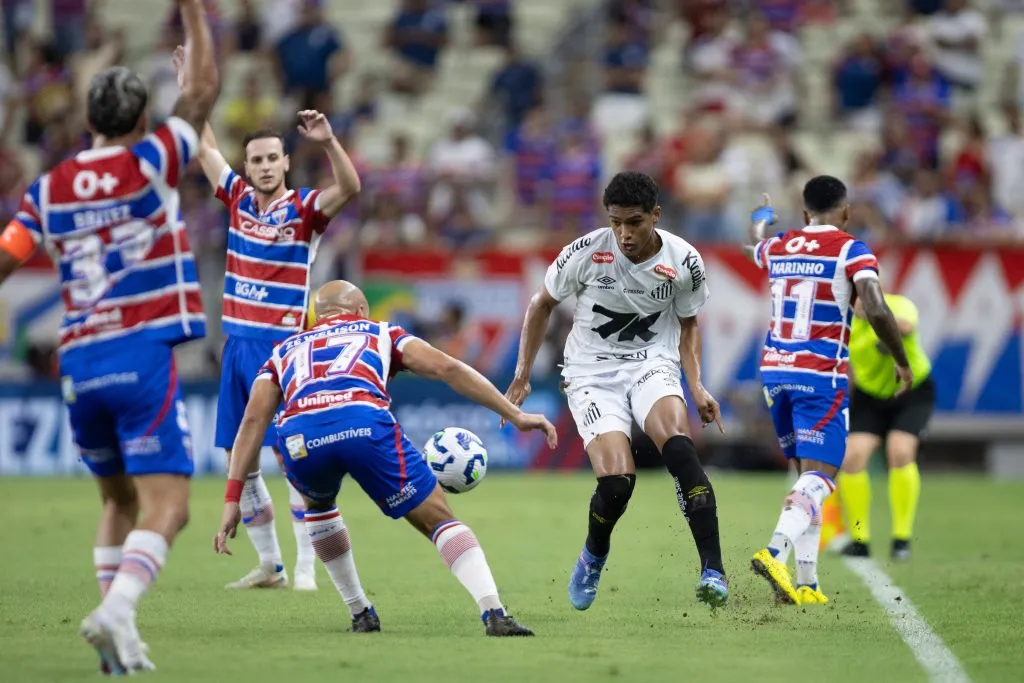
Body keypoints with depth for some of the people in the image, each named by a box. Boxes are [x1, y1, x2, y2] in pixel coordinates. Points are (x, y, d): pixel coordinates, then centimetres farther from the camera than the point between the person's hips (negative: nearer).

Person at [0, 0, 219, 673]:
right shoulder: (148, 163, -3)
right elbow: (203, 89, 5)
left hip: (79, 364, 5)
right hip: (143, 357, -5)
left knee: (119, 500, 19)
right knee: (166, 507, -9)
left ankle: (118, 629, 9)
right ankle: (117, 608, -31)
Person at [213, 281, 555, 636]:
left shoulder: (285, 350, 38)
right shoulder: (381, 332, 34)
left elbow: (253, 419, 24)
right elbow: (446, 368, 19)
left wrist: (232, 500, 20)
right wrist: (515, 415, 18)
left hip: (299, 436, 2)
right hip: (365, 423, -2)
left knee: (317, 504, 36)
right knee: (439, 518, 11)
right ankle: (494, 614, -8)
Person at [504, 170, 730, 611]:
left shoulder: (684, 261, -8)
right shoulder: (586, 253, -13)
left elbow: (688, 325, 11)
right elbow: (541, 305, 5)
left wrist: (697, 386, -2)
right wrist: (522, 377, 4)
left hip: (652, 365, 1)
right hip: (593, 372, -1)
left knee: (678, 446, -31)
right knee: (616, 481, -19)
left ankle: (713, 570, -31)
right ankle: (594, 555, 16)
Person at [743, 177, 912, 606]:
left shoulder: (777, 248, 11)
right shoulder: (851, 251, -6)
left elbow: (755, 244, 37)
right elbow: (876, 311, -17)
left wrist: (761, 219, 61)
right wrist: (902, 361, -3)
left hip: (775, 370, 6)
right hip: (820, 376, -6)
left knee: (806, 472, 14)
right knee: (819, 477, -9)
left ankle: (806, 583, 9)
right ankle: (775, 552, -34)